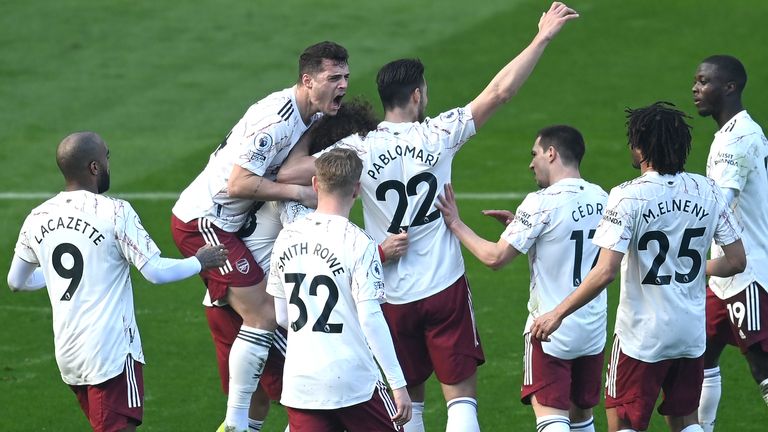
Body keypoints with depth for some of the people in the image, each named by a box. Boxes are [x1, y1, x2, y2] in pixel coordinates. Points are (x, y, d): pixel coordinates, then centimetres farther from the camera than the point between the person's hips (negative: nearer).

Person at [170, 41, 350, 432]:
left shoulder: (312, 116, 7)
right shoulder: (277, 118, -24)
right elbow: (238, 183, -26)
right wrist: (299, 192, -21)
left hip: (223, 222, 10)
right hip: (203, 221, -10)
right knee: (262, 316, -11)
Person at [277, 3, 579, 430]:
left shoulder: (359, 150, -7)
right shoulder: (437, 135, -8)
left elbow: (287, 174, -9)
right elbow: (500, 91, -7)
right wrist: (542, 39, 0)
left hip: (393, 296, 2)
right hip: (445, 287, -2)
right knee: (462, 395, 1)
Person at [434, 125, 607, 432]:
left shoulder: (542, 203, -17)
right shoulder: (600, 199, 4)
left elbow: (495, 257, -15)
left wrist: (456, 225, -4)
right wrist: (519, 225, 17)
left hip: (551, 329, -7)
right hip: (593, 329, 7)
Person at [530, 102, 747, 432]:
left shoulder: (628, 197, -16)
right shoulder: (707, 191, -2)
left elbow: (605, 272, -22)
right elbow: (736, 261, 3)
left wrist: (557, 314, -13)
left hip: (642, 335, -5)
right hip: (692, 332, 5)